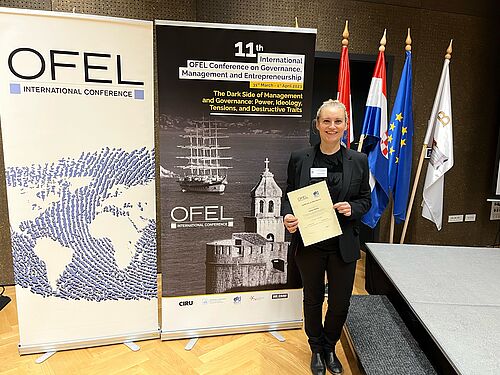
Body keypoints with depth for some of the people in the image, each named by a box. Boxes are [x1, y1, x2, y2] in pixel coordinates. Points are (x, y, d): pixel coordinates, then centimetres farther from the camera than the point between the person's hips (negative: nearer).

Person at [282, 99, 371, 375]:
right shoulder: (299, 158, -3)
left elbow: (366, 200, 6)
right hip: (309, 244, 0)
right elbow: (289, 196, 1)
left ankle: (330, 347, 42)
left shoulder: (358, 161, -1)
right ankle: (316, 349, 42)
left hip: (343, 246, 1)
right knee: (313, 300, 17)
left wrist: (352, 208, -15)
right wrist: (288, 217, -19)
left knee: (340, 303, 12)